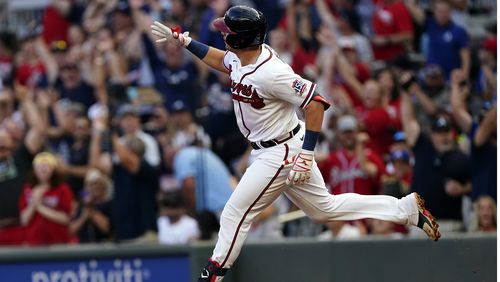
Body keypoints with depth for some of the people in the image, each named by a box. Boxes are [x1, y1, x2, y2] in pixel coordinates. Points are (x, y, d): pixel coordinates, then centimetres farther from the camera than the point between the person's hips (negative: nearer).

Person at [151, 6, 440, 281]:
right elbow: (221, 60, 23)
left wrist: (306, 156, -30)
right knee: (325, 207, 18)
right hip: (270, 151, 10)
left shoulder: (270, 72, -29)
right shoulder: (240, 58, -2)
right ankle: (406, 208, 20)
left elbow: (316, 102, -29)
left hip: (281, 153, -10)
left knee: (236, 213, -3)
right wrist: (184, 41, 16)